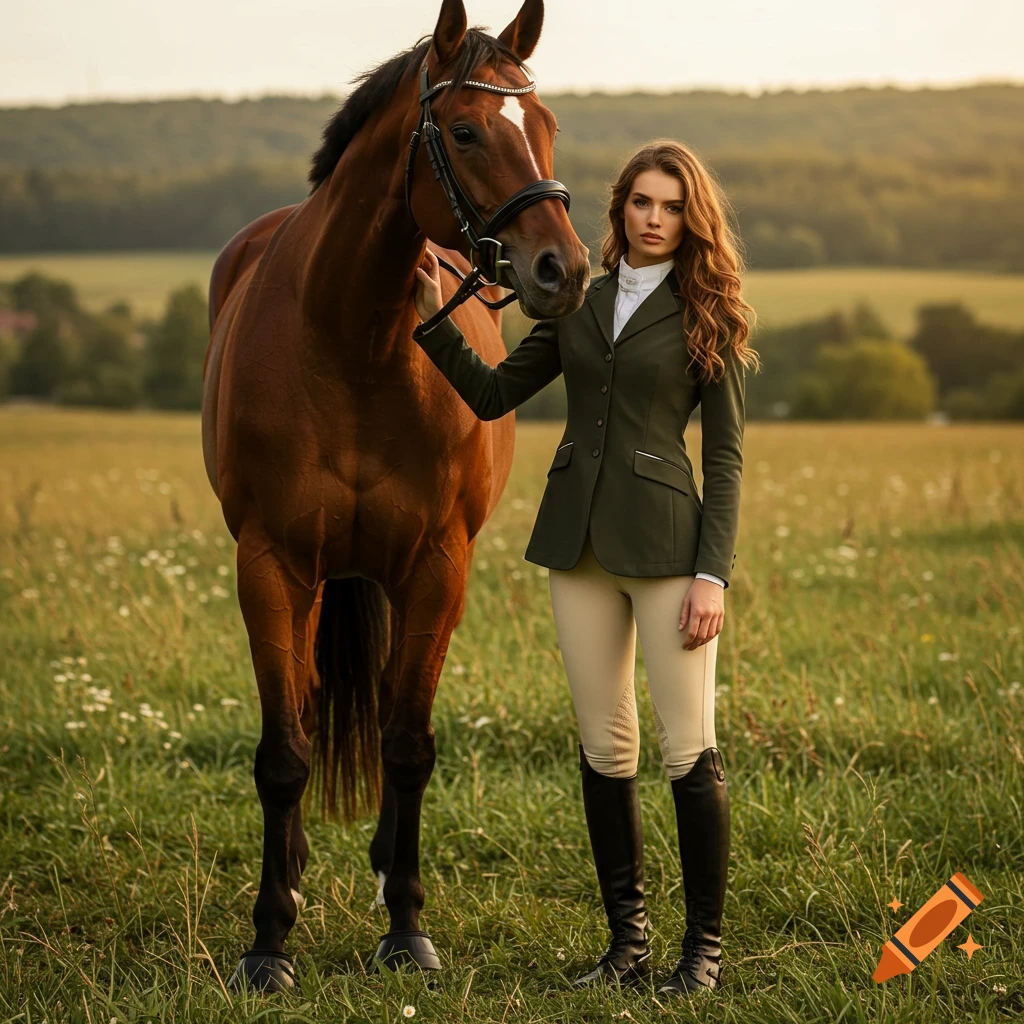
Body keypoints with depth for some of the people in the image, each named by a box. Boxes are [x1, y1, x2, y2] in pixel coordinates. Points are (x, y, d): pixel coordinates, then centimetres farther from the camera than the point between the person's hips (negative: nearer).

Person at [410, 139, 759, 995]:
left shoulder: (708, 315, -1)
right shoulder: (579, 303, 11)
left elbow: (725, 457, -3)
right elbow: (492, 395, 14)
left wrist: (713, 574, -11)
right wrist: (435, 318, 1)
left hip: (664, 541, -4)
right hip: (578, 540, 4)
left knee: (690, 752, -4)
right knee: (605, 751, 8)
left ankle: (706, 947, 7)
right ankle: (628, 940, 17)